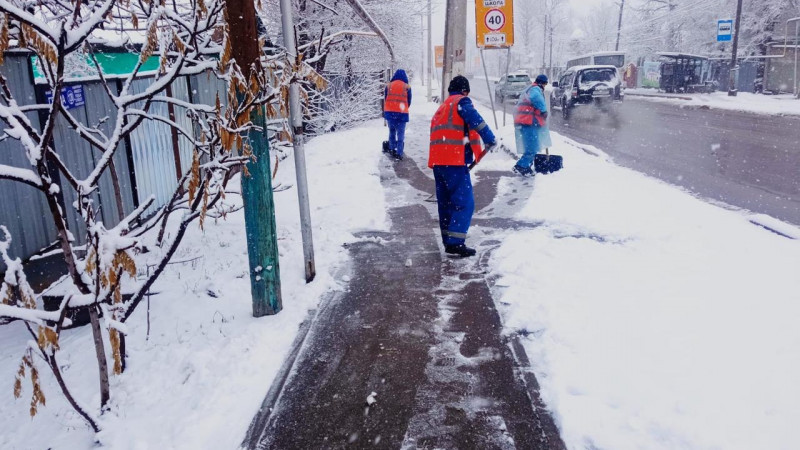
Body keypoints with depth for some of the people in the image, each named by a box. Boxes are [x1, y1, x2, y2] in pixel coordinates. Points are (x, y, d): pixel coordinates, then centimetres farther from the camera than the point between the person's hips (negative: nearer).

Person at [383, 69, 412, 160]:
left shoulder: (388, 86, 3)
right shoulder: (407, 87, -1)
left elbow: (385, 99, 10)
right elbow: (409, 102, 7)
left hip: (389, 112, 2)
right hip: (402, 113, -2)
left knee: (392, 131, 19)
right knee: (400, 134, 1)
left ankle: (392, 149, 20)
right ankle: (399, 153, -6)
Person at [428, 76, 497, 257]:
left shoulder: (441, 108, 28)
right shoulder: (461, 101, 2)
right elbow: (475, 121, -16)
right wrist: (490, 140, -10)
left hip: (437, 161, 9)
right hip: (454, 161, -9)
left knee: (446, 202, 15)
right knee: (464, 202, -9)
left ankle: (448, 241, 20)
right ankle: (455, 242, -16)